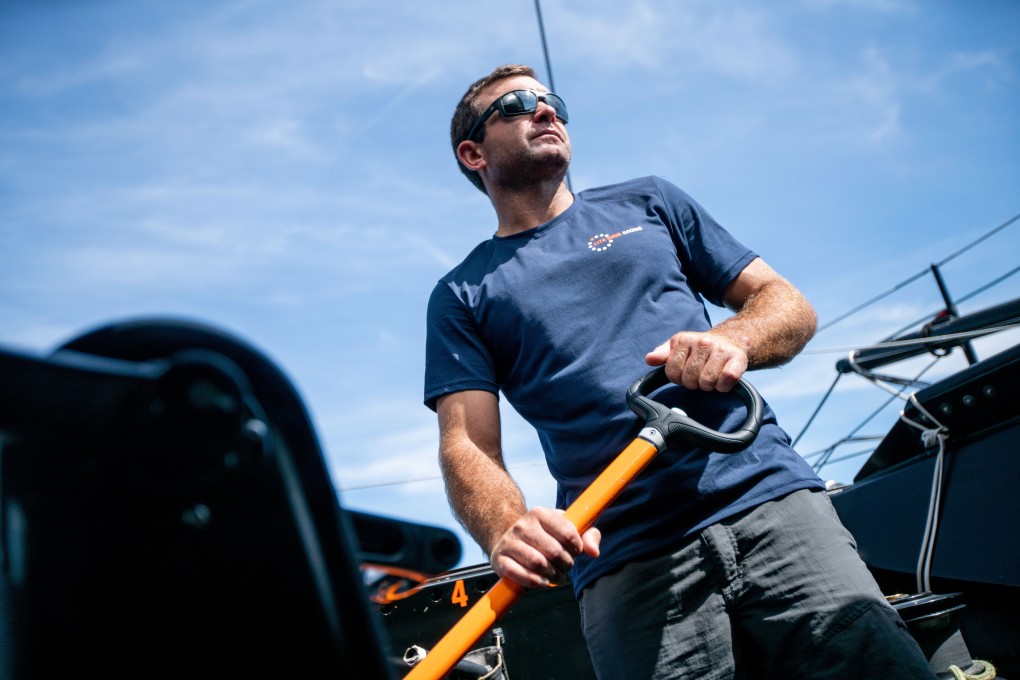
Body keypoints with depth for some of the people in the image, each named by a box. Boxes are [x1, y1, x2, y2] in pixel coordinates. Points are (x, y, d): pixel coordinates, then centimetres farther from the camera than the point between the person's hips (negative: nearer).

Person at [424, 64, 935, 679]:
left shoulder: (648, 202, 20)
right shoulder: (462, 296, 14)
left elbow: (788, 304, 16)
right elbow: (467, 445, 2)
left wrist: (733, 339, -8)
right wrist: (506, 530, -21)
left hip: (770, 501, 2)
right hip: (625, 562, -1)